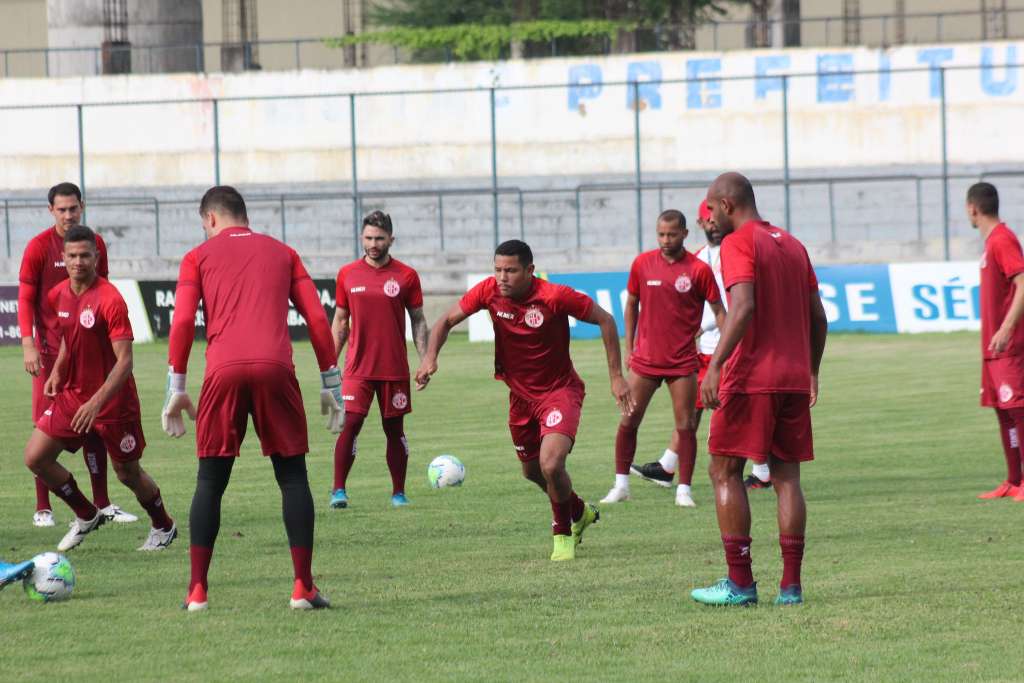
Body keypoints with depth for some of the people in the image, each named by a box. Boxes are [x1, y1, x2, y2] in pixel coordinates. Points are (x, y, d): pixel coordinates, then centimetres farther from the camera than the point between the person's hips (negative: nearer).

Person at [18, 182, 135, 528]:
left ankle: (102, 503, 15)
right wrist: (28, 344, -17)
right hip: (51, 350, -4)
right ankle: (42, 508, 2)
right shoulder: (39, 247, -6)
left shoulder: (95, 243, 7)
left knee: (95, 426, 7)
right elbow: (25, 299, -8)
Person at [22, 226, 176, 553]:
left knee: (128, 473, 6)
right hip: (71, 393, 6)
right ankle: (87, 516, 16)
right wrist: (57, 370, 5)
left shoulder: (110, 299, -21)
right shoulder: (58, 296, 1)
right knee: (35, 457, -4)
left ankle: (164, 527, 33)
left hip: (113, 399, -6)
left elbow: (124, 361, -22)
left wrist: (97, 402, -31)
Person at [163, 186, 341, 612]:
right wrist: (331, 383, 17)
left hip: (223, 372, -1)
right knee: (292, 476, 8)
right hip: (275, 369, 1)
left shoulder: (199, 257, 16)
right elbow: (317, 318, 14)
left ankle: (197, 591, 5)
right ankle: (303, 588, 0)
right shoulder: (282, 253, 22)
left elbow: (182, 322, 4)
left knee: (210, 482, 8)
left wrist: (176, 389, 6)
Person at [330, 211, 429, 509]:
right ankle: (338, 490, -8)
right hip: (357, 368, 0)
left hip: (395, 369, 0)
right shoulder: (348, 274, 5)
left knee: (394, 428, 7)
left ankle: (399, 493, 16)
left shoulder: (406, 276, 1)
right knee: (350, 424, -11)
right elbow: (340, 322, 12)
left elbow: (418, 321, 7)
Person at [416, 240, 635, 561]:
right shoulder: (489, 291, -13)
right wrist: (430, 357, -21)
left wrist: (616, 377, -13)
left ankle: (563, 533, 3)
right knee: (531, 471, 19)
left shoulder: (555, 296, -25)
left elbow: (605, 320, -13)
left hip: (559, 390, -6)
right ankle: (581, 513, 48)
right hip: (520, 394, 6)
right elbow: (447, 320, -2)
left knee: (551, 465, -24)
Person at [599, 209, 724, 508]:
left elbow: (718, 310, 1)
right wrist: (629, 346, 12)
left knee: (685, 425, -1)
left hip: (682, 361, -2)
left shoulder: (699, 269, -5)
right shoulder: (642, 263, 2)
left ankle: (684, 490, 6)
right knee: (628, 421, 2)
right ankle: (621, 485, 13)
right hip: (645, 358, 2)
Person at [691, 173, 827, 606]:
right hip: (795, 380, 7)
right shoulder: (792, 245, 16)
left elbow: (743, 307, -21)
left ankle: (740, 582, -3)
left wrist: (716, 364, -24)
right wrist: (811, 372, 25)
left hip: (750, 377, -7)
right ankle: (791, 585, 2)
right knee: (786, 476, 7)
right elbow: (818, 316, 17)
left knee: (724, 472, 1)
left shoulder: (738, 244, -7)